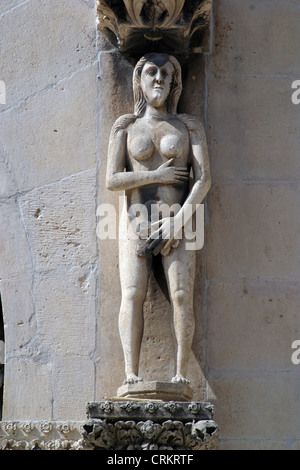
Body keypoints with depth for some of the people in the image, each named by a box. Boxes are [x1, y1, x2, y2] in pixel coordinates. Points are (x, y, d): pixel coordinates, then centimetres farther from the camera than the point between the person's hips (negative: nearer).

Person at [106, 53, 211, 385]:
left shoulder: (188, 125, 11)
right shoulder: (125, 126, 11)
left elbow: (204, 179, -1)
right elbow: (112, 180, 1)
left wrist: (180, 219, -13)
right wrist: (158, 176, -6)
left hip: (177, 220, 0)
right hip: (136, 221, 0)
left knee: (181, 295, -15)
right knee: (132, 293, -16)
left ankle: (181, 374, -16)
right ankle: (131, 374, -23)